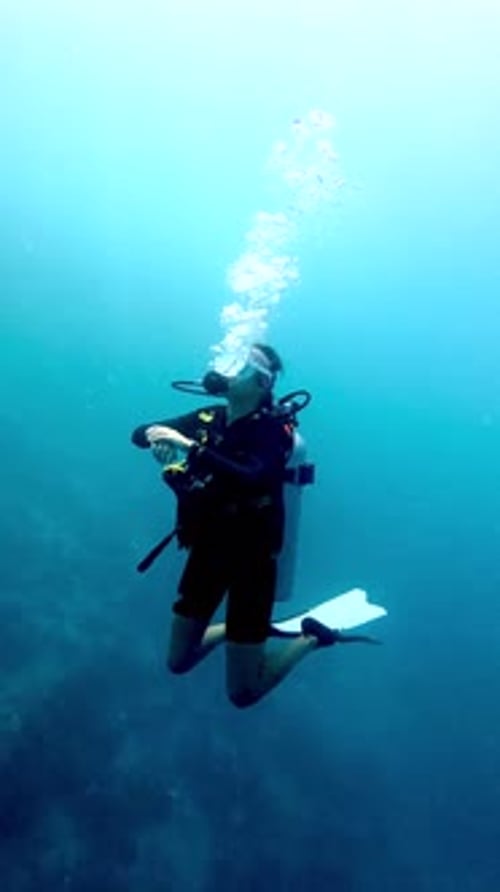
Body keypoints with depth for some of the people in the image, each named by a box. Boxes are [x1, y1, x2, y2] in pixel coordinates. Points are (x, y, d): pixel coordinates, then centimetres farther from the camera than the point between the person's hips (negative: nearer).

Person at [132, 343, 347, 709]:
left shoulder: (273, 430, -19)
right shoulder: (209, 418, -1)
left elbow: (252, 480, -39)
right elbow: (140, 433, -1)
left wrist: (190, 447, -40)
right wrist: (158, 439, -23)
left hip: (252, 558, -6)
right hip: (207, 551, 6)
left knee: (243, 694, 3)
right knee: (179, 662, 18)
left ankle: (311, 636, 23)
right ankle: (238, 629, 39)